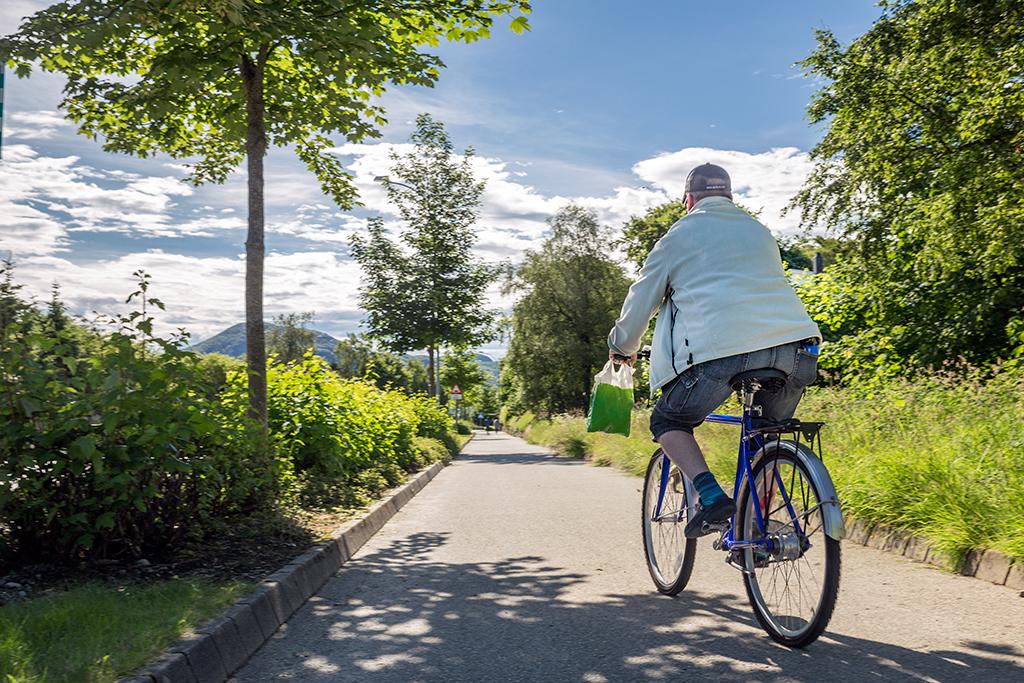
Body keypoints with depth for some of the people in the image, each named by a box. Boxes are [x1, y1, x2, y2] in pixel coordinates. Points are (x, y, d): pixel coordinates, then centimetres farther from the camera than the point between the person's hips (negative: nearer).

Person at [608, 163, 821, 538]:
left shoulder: (681, 234, 14)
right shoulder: (759, 230, 28)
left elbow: (642, 296, 19)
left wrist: (622, 347, 35)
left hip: (720, 350, -5)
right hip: (795, 346, 5)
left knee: (667, 422, 15)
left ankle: (712, 498, -4)